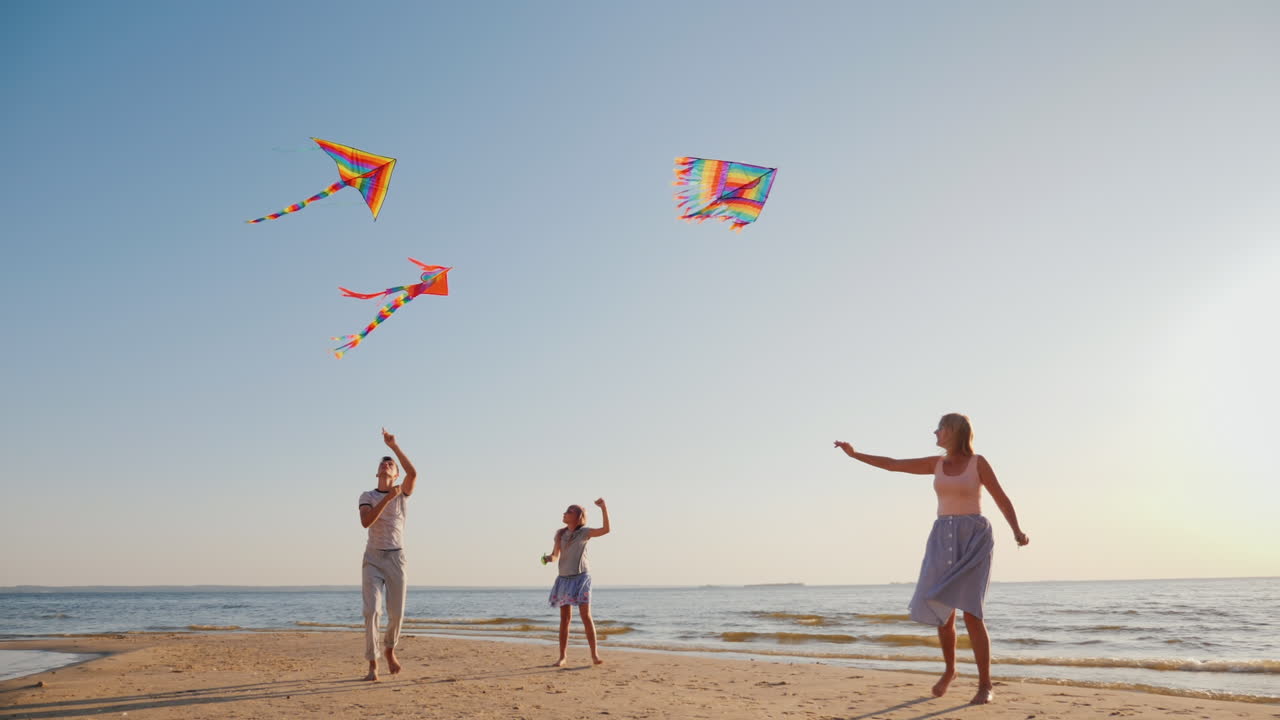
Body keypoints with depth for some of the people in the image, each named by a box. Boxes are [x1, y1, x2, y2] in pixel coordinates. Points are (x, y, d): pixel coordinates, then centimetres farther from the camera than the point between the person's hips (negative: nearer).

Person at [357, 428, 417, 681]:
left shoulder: (403, 493, 2)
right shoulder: (367, 496, 3)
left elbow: (413, 473, -21)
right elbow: (366, 522, -17)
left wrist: (394, 446, -25)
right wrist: (388, 498, -24)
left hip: (396, 559, 1)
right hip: (372, 558, -1)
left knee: (396, 613, 3)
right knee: (372, 611, -14)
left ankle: (389, 649, 32)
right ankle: (372, 665, -5)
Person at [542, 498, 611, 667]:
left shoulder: (584, 532, -5)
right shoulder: (560, 534, 7)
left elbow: (606, 529, -18)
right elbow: (555, 555, 11)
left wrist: (604, 508, -24)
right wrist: (549, 558, -11)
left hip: (581, 577, -4)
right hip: (564, 578, 4)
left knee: (585, 615, -11)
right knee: (564, 618, 6)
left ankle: (594, 654, -5)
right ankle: (562, 657, 11)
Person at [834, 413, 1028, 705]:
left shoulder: (978, 462, 1)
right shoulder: (937, 464, 14)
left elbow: (1002, 499, -1)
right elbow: (893, 465, 16)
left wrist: (1017, 532, -18)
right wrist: (856, 454, 14)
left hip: (973, 540, -5)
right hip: (944, 540, 5)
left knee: (970, 613, -14)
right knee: (943, 611, 4)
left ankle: (985, 686, -4)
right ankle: (949, 669, 28)